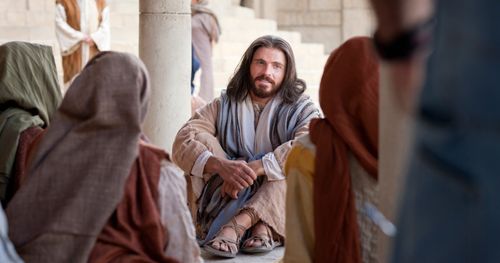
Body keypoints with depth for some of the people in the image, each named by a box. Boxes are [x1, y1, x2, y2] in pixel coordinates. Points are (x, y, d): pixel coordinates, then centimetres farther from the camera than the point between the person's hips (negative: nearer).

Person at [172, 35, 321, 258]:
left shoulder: (302, 110, 1)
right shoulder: (222, 107, 7)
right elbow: (182, 143, -10)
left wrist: (254, 168, -32)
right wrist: (221, 165, -31)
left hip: (283, 213, -2)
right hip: (224, 205, 2)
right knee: (202, 139, -15)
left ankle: (237, 225, -38)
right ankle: (259, 226, -31)